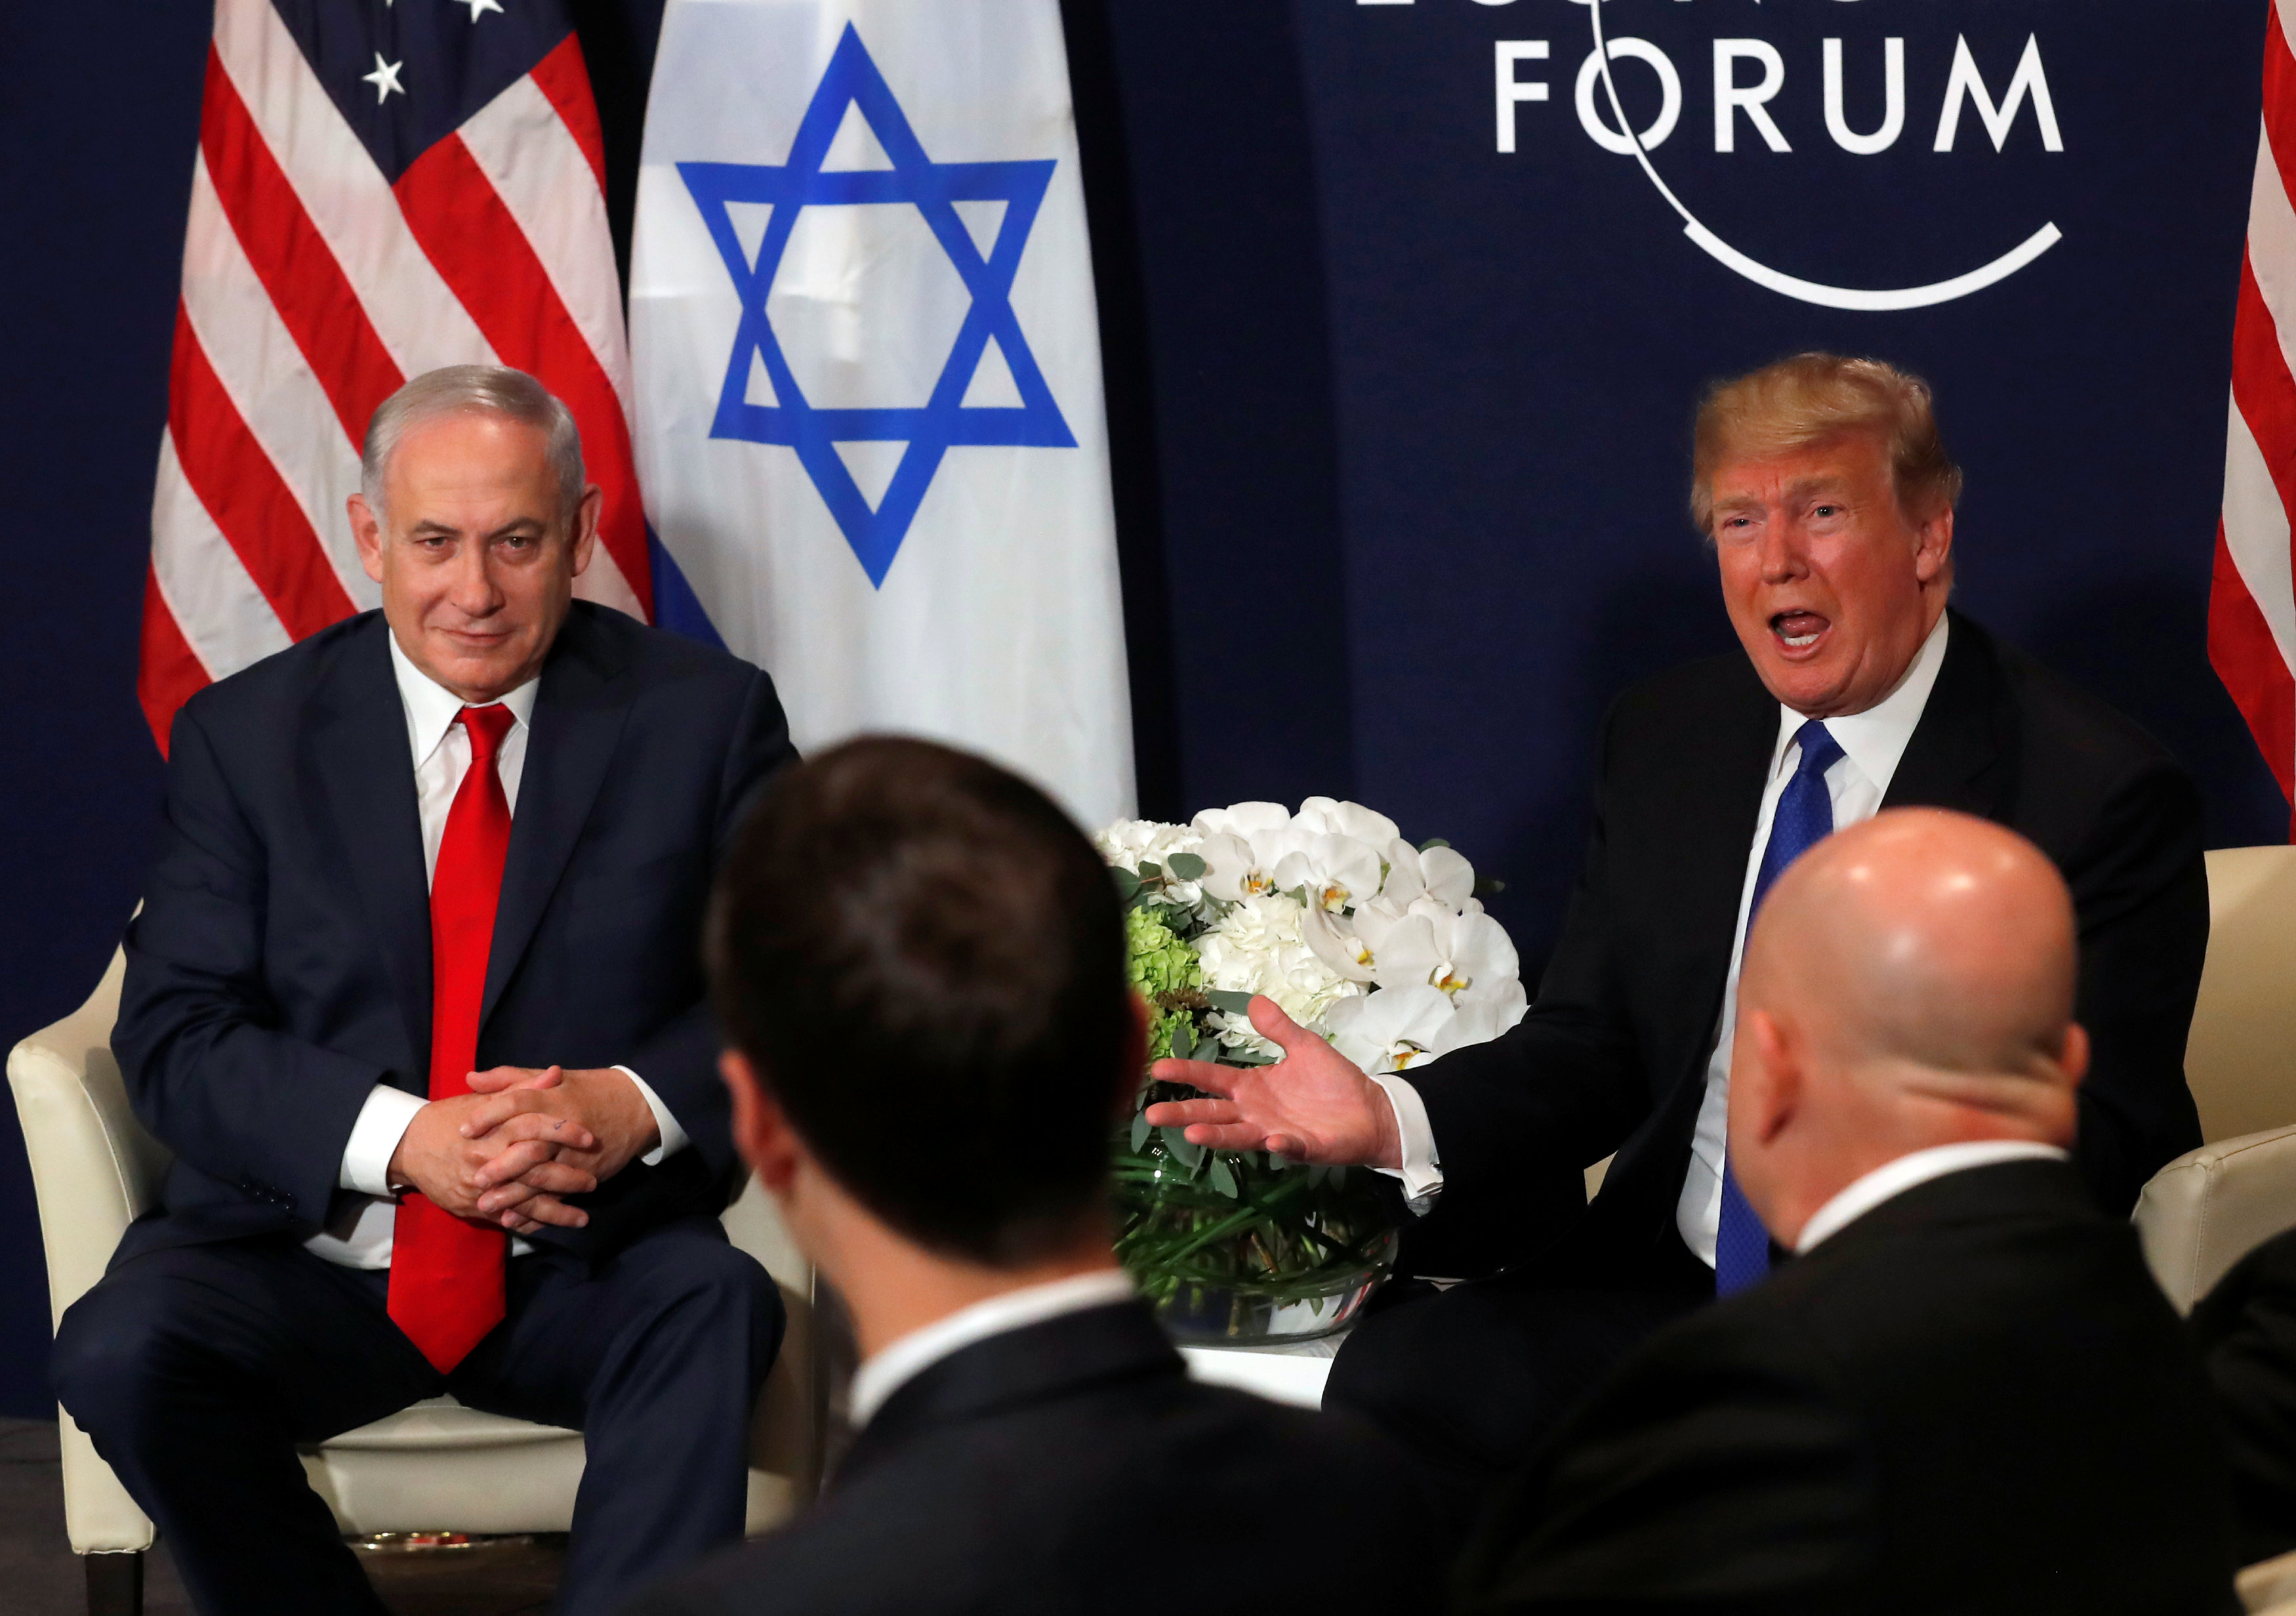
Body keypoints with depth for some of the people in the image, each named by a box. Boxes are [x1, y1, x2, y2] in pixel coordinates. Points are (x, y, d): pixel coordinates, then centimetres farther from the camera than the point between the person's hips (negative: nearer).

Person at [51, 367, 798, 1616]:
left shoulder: (704, 717, 5)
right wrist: (401, 1136, -18)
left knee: (719, 1313, -34)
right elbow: (174, 1036, 0)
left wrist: (638, 1104, -19)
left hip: (594, 1264, -1)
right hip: (311, 1255, 1)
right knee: (124, 1352, -29)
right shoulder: (245, 737, 6)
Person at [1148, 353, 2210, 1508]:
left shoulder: (2103, 795, -8)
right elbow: (1590, 1050, 12)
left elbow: (2087, 1149, -10)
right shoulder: (1665, 742, 11)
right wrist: (1391, 1121, -9)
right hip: (1668, 1286, 5)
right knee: (1394, 1378, -19)